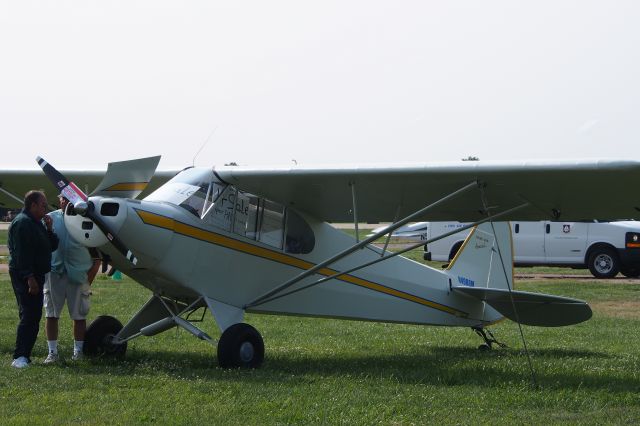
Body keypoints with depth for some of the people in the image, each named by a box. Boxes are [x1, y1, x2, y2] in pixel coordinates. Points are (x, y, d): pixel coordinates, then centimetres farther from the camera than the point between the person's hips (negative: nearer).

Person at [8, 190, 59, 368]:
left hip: (35, 276, 10)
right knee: (28, 316, -15)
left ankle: (25, 355, 14)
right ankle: (19, 357, -16)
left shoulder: (37, 223, 19)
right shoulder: (22, 222, -14)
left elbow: (52, 246, 19)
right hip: (25, 278, -10)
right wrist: (29, 277, -26)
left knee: (34, 317, 10)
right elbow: (21, 253, -21)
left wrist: (49, 229, 2)